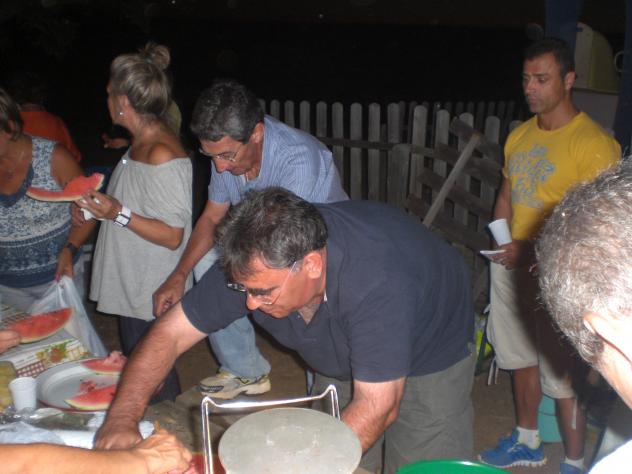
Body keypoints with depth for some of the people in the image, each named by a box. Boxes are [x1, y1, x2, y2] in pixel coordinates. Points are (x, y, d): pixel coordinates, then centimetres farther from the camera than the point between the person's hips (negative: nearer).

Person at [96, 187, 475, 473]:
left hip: (430, 353, -4)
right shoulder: (254, 263, -28)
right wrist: (123, 417, -34)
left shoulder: (376, 282, -44)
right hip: (342, 360, 4)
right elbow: (170, 333, -20)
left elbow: (376, 407, -39)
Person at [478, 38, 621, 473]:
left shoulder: (593, 143, -13)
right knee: (521, 359, 19)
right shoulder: (519, 135, 10)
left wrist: (532, 251, -18)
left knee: (563, 377, 1)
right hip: (511, 268, 7)